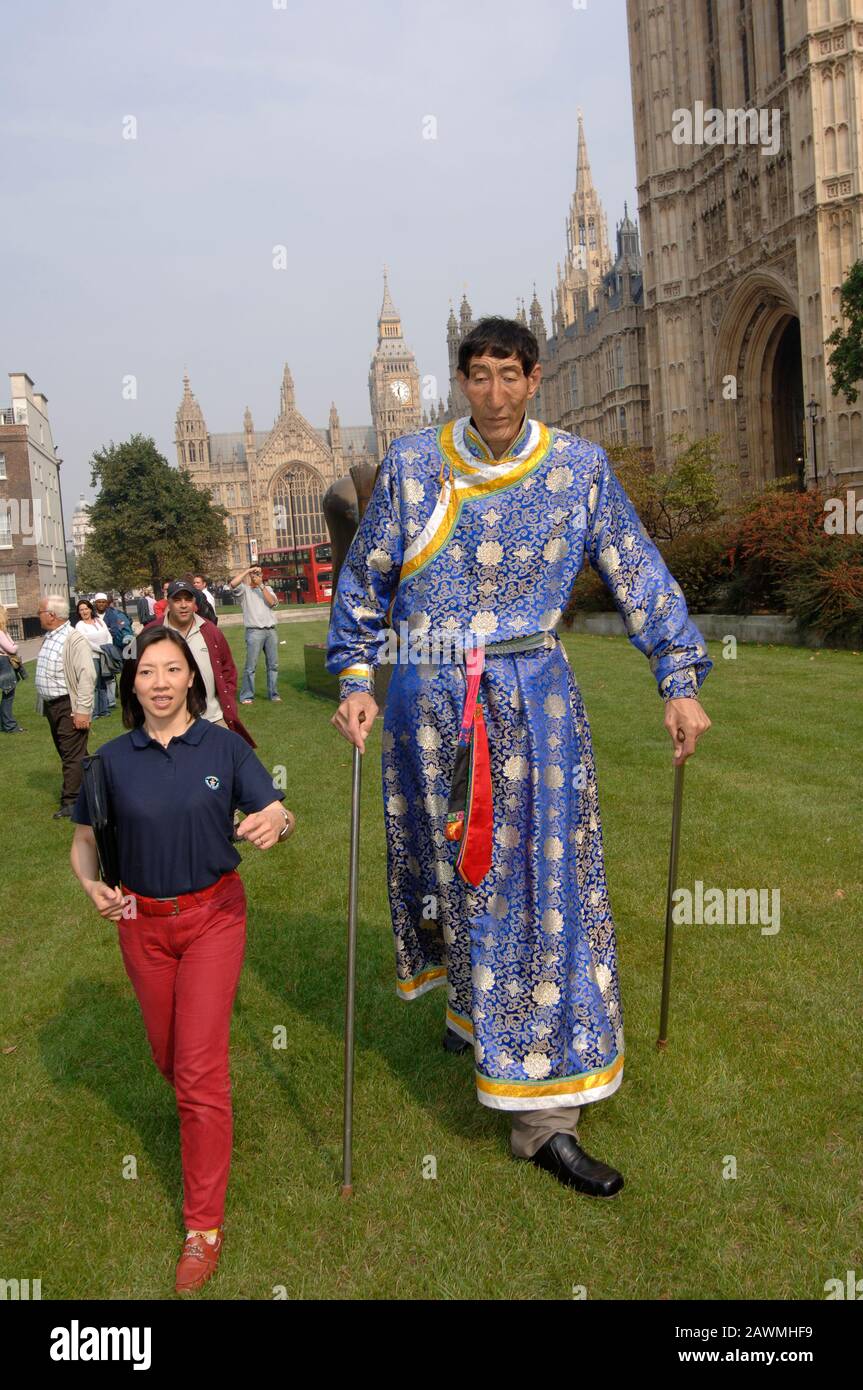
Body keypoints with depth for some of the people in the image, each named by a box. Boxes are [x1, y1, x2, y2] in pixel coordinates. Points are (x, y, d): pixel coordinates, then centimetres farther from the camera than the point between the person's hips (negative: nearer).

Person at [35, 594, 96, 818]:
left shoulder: (75, 640, -18)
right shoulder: (49, 638, 11)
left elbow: (86, 677, -23)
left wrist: (82, 710, -24)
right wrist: (45, 703, 19)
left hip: (68, 706, -9)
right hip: (52, 705, 9)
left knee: (72, 755, -3)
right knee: (65, 752, 16)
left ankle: (70, 802, 1)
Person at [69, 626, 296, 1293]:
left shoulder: (224, 747, -8)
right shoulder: (113, 759, -4)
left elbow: (279, 816, -8)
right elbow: (85, 840, 5)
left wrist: (277, 821, -33)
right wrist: (93, 886, -16)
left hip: (213, 916, -3)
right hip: (142, 922, 3)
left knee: (200, 1068, -5)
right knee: (169, 1055, 18)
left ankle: (205, 1225, 9)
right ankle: (198, 1118, 54)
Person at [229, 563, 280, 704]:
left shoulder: (267, 588, 17)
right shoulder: (245, 589, 4)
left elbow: (272, 602, -1)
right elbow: (233, 584, -17)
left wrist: (261, 585, -6)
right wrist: (248, 570, -11)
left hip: (270, 630, 4)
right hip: (254, 631, -4)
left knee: (273, 664, 7)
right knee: (251, 666, -5)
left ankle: (273, 694, 16)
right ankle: (246, 696, 1)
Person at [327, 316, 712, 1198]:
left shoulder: (578, 468, 3)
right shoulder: (413, 464, 2)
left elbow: (639, 578, 7)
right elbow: (364, 580, 8)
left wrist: (680, 680, 3)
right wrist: (354, 678, -1)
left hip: (534, 703, 0)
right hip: (429, 703, 0)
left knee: (545, 885, -1)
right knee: (451, 869, 10)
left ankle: (545, 1116, 12)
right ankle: (470, 1006, 40)